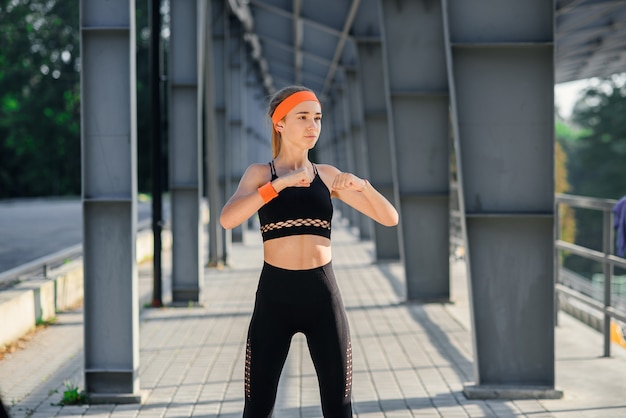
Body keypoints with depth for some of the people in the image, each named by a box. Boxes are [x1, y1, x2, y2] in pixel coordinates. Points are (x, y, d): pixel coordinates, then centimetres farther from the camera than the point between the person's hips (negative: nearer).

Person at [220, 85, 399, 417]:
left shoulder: (327, 175, 10)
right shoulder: (260, 173, 3)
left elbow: (390, 218, 7)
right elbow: (227, 219, -16)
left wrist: (362, 185, -12)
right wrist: (280, 183, -22)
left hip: (322, 295, 2)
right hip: (274, 296, -2)